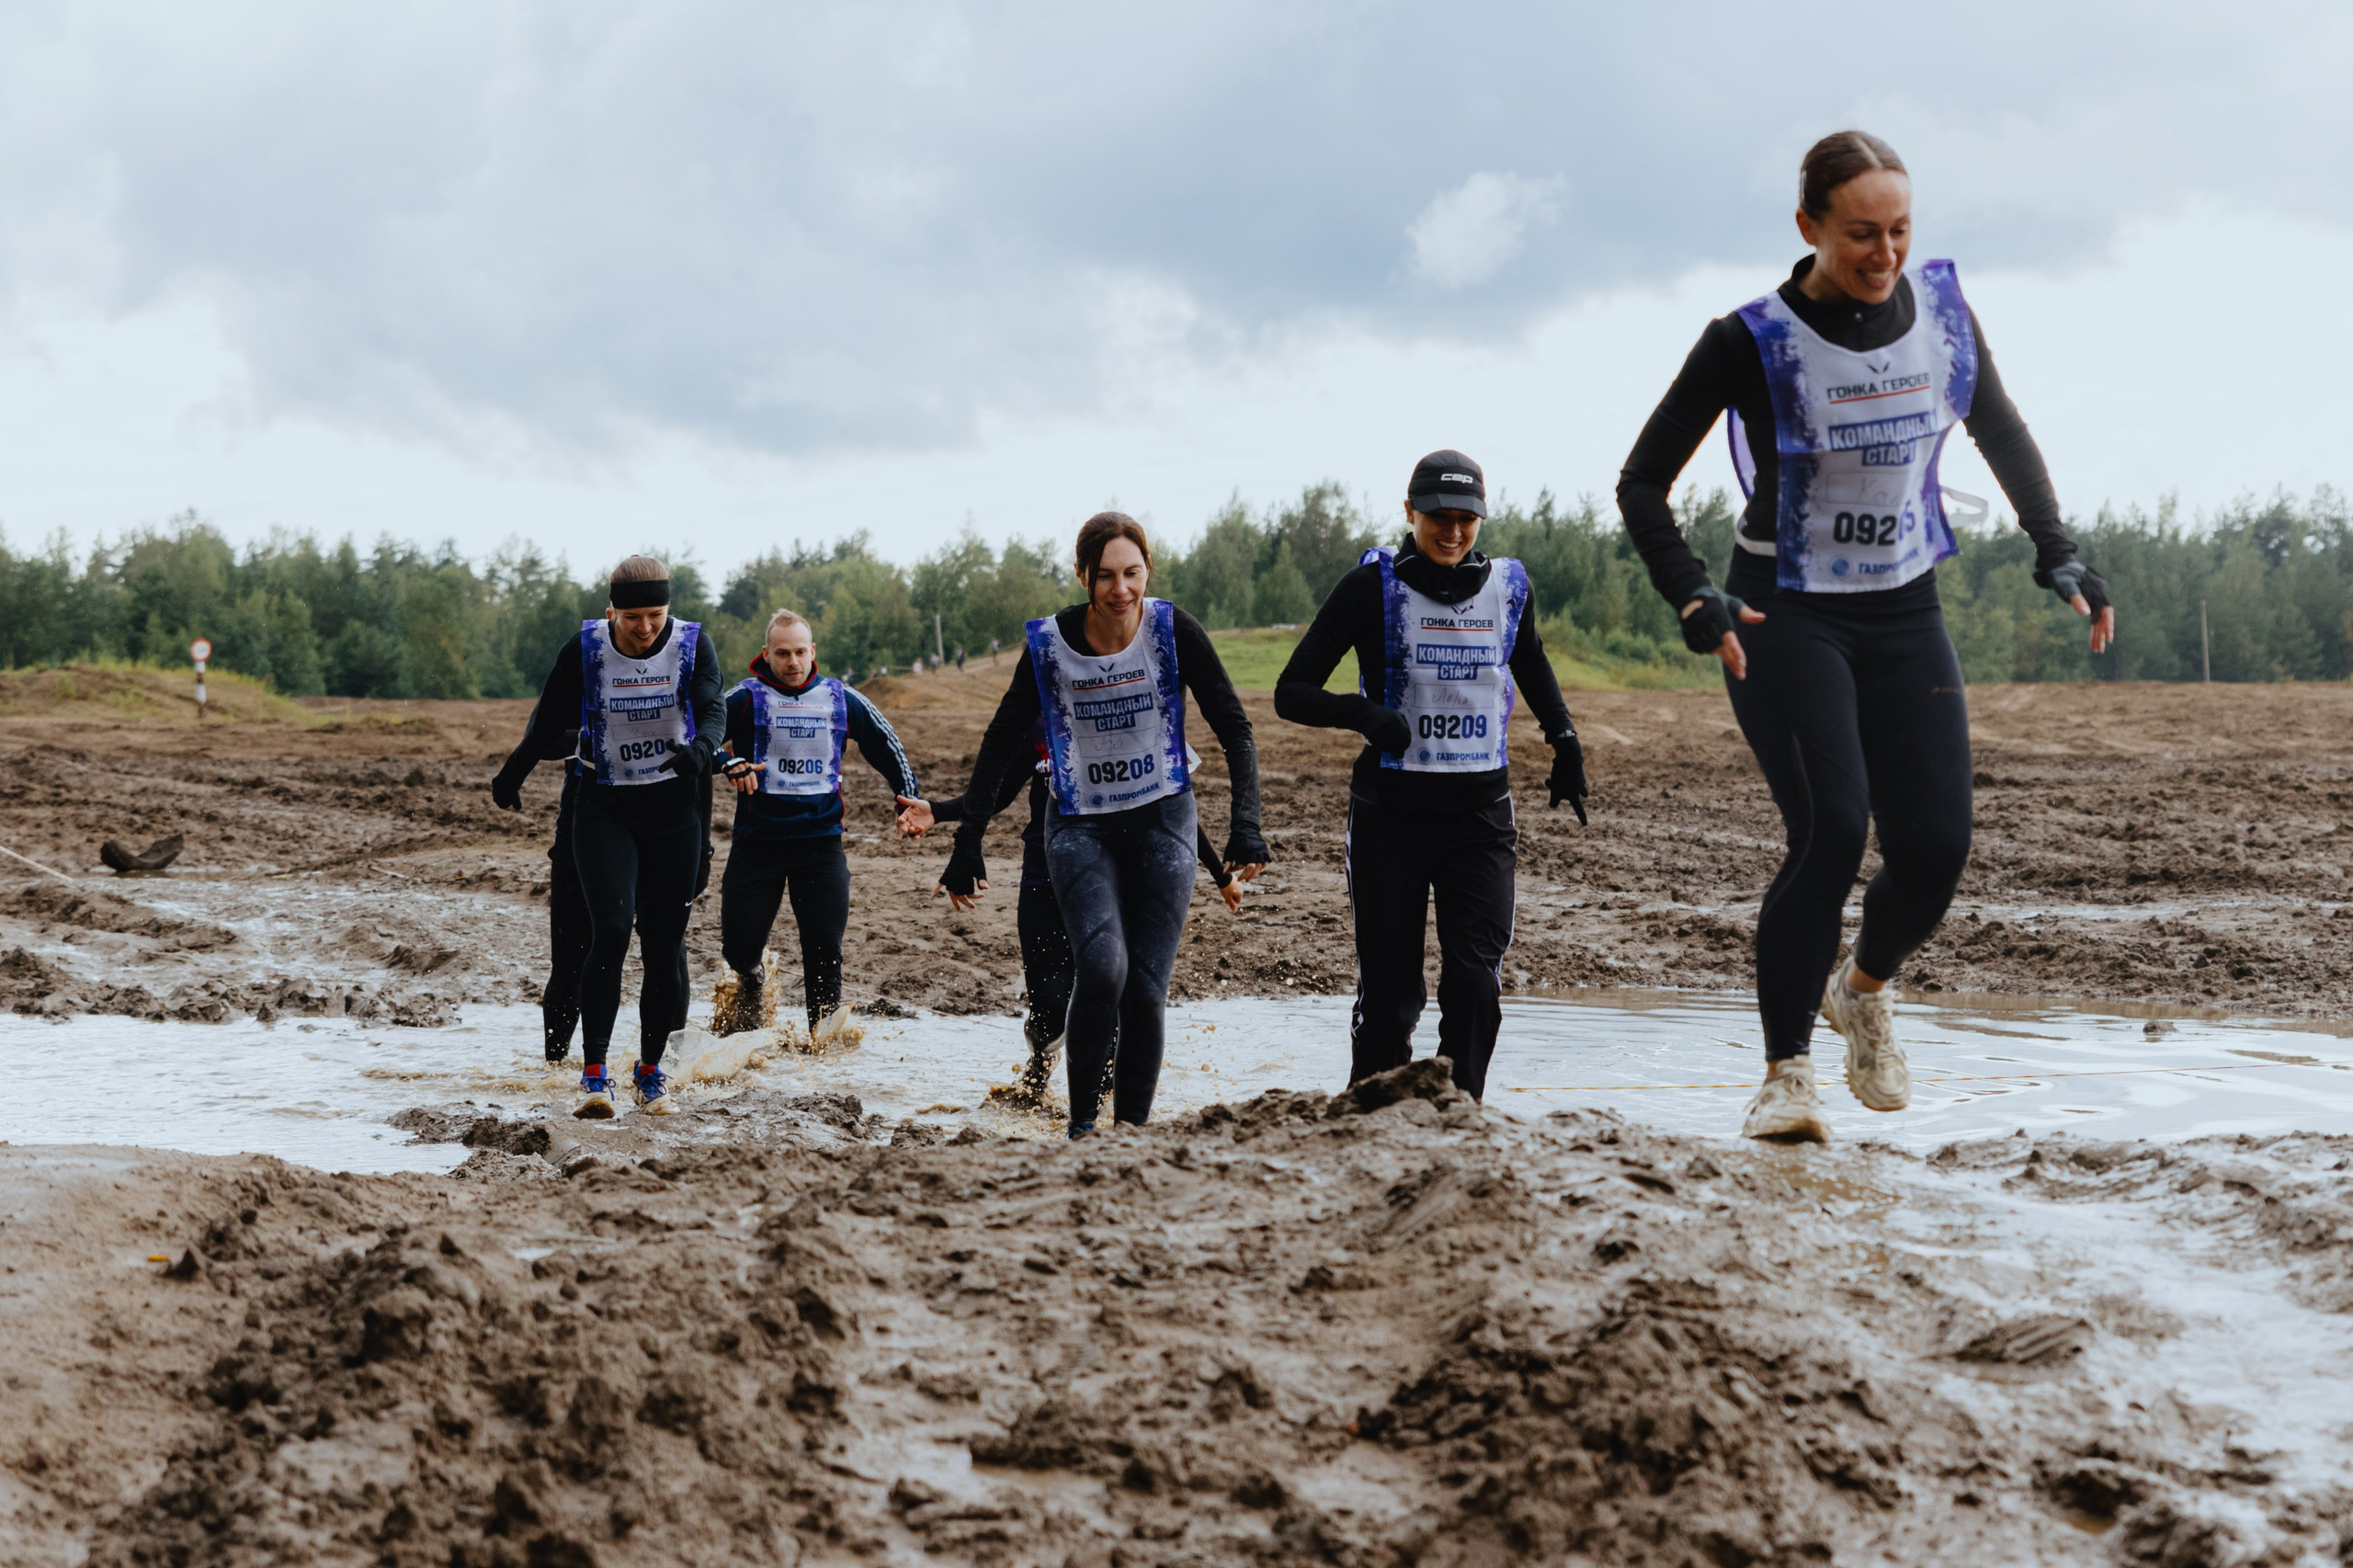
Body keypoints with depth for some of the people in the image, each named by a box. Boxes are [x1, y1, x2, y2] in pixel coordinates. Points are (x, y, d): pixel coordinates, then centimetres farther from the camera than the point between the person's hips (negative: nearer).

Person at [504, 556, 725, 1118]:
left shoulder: (692, 645, -8)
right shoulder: (583, 650, -9)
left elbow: (713, 708, -21)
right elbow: (550, 719, 5)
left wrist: (701, 746, -41)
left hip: (674, 810, 2)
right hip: (603, 808, -2)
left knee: (665, 942, 5)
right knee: (610, 930, -17)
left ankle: (651, 1067, 21)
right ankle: (594, 1072, -14)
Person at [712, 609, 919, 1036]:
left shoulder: (840, 699, 7)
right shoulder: (747, 698, -2)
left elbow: (885, 745, 19)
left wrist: (908, 799, 15)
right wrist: (730, 763, -28)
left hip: (821, 840, 1)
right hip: (757, 838, -1)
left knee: (825, 945, -3)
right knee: (740, 943, -1)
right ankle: (748, 1000, 30)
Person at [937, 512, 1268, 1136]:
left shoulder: (1173, 630, -11)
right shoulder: (1050, 643, -10)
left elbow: (1234, 729, -8)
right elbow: (1001, 743, -1)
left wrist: (1245, 825, -19)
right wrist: (967, 845, -2)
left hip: (1163, 824, 1)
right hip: (1080, 827, -1)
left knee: (1146, 989, -4)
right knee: (1102, 966, -23)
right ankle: (1082, 1124, -10)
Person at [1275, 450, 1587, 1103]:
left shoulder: (1507, 586, 7)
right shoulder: (1372, 585, -4)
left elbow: (1531, 663, 30)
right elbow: (1291, 692, -5)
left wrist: (1564, 739, 17)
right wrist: (1362, 713, -23)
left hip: (1481, 815, 2)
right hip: (1391, 810, -2)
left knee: (1475, 984, -12)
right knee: (1388, 995, 1)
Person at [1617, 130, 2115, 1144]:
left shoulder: (1943, 312, -1)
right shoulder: (1753, 342, -13)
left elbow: (2001, 433, 18)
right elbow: (1642, 484, -6)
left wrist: (2056, 553, 7)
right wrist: (1693, 600, -20)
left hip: (1905, 617, 4)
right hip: (1786, 620, -4)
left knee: (1936, 847, -6)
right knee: (1830, 834, -21)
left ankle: (1864, 992, 26)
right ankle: (1786, 1075, -10)